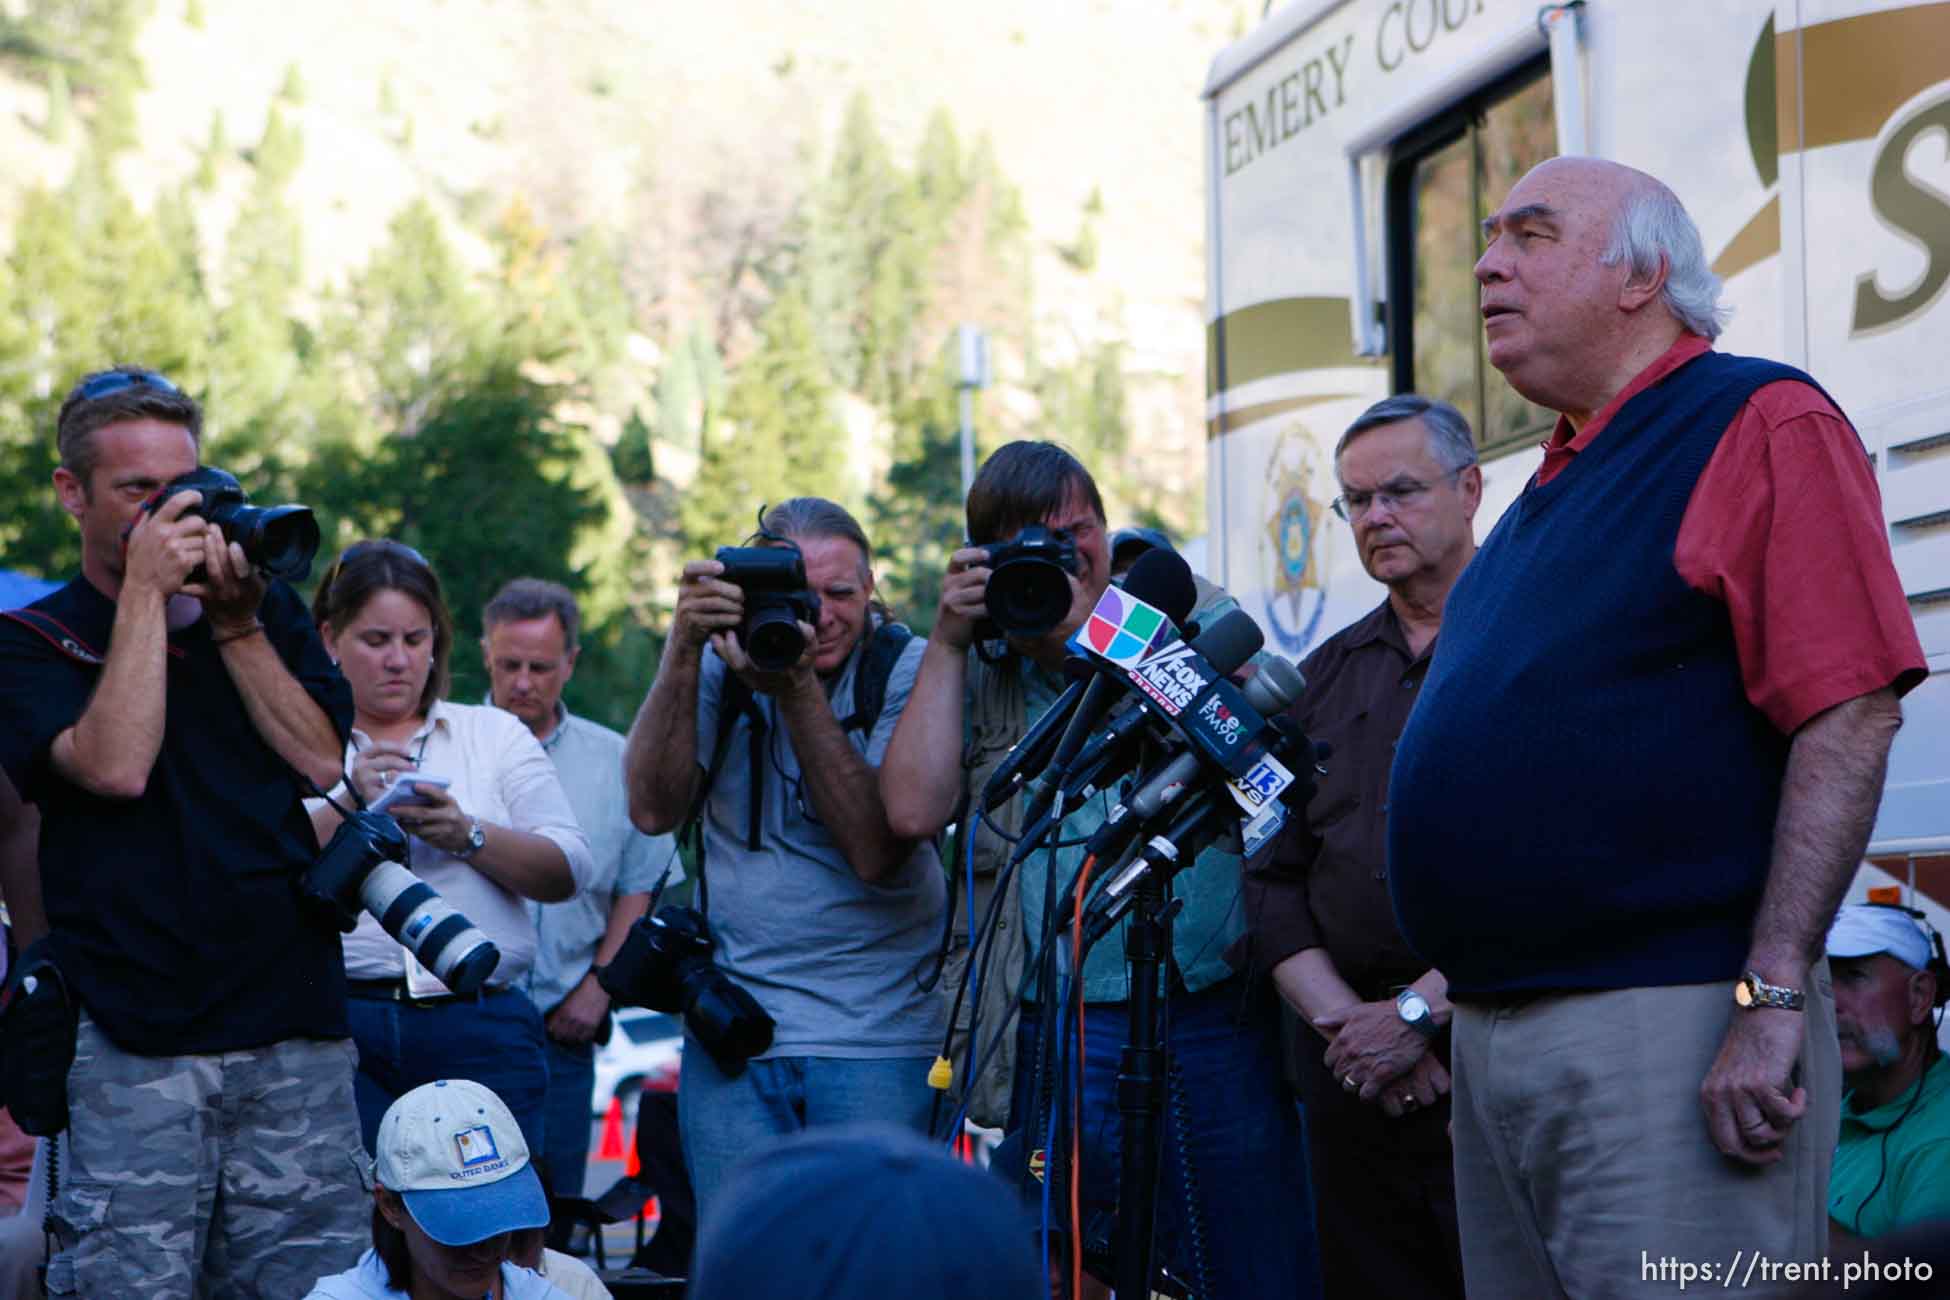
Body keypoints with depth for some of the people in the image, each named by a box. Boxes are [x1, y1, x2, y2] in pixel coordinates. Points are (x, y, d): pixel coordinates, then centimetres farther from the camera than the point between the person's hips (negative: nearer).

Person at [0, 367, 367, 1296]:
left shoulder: (269, 611, 17)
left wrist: (233, 622, -3)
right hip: (134, 1041, -3)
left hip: (293, 1017, 3)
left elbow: (321, 758, 4)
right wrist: (146, 589, -8)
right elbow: (116, 766, -12)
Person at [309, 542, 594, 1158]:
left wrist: (468, 836, -9)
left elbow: (568, 870, 6)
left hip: (483, 1033, 2)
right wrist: (345, 807, -15)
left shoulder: (496, 733, 16)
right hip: (339, 1025, -1)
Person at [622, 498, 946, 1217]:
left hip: (877, 1042, -2)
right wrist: (682, 652, -15)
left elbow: (877, 851, -15)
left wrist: (798, 691, -20)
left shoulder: (908, 670, -4)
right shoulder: (724, 661, 5)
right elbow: (653, 809, -7)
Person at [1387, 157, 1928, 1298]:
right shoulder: (1557, 486, 20)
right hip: (1493, 1033, 9)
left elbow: (1849, 718, -15)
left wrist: (1772, 998, -22)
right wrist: (1457, 993, 17)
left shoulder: (1763, 426, -6)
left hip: (1666, 1031, -9)